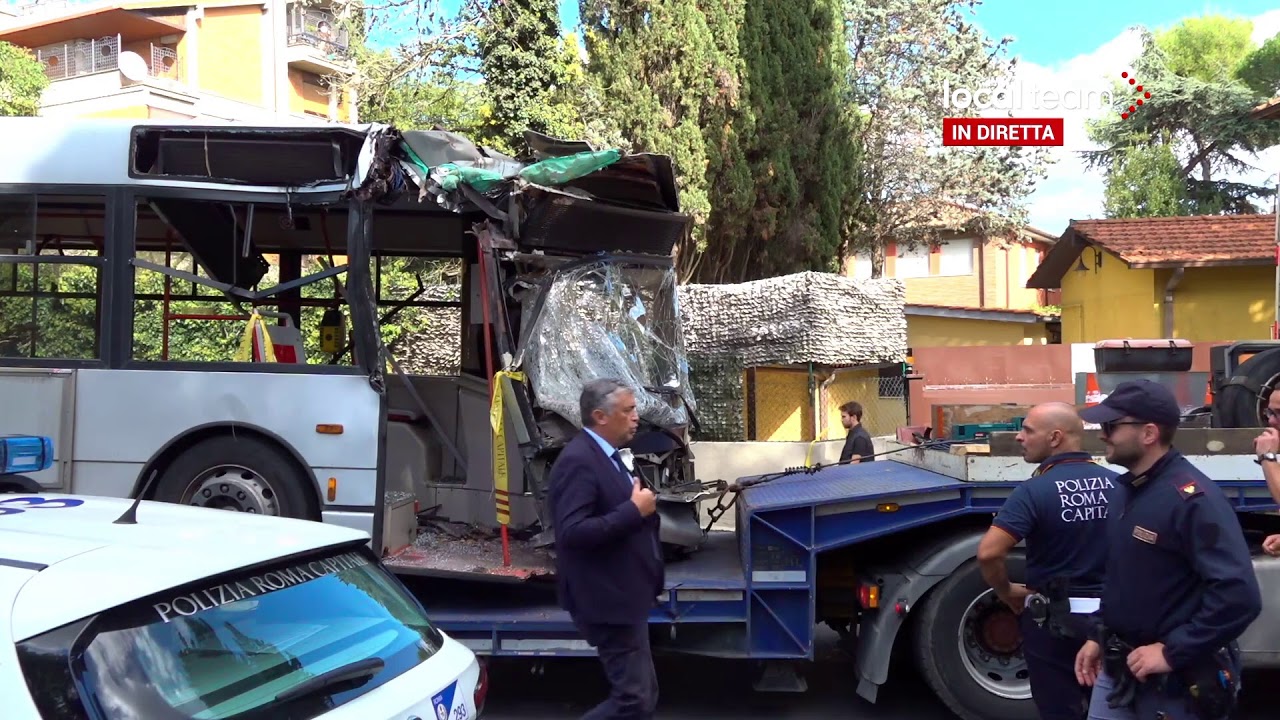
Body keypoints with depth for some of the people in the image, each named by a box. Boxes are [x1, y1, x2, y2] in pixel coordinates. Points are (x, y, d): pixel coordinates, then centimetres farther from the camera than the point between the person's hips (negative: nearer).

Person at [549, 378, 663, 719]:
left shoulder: (605, 455, 12)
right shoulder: (578, 460, -20)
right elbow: (572, 532, -28)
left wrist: (642, 507, 4)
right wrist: (634, 510, -24)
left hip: (623, 595, 11)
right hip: (608, 599, -11)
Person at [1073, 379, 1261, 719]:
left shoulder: (1192, 498, -21)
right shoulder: (1128, 490, 7)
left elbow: (1240, 595, -28)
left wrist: (1172, 652, -24)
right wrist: (1099, 637, 14)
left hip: (1177, 679, -8)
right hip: (1118, 668, 8)